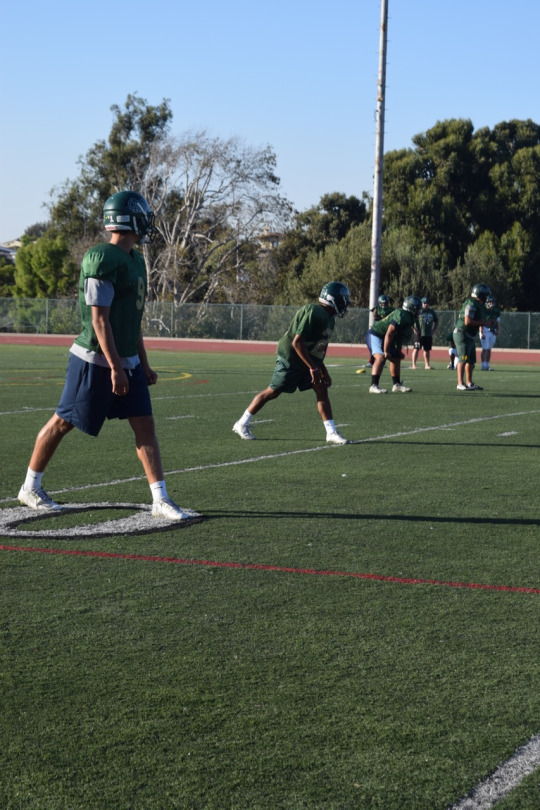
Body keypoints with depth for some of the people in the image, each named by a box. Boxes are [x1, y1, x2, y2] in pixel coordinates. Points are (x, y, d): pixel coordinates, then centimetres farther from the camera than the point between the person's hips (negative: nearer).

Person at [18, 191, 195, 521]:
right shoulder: (102, 259, -18)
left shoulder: (135, 260, 12)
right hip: (96, 361, -9)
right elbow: (99, 319, -21)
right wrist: (114, 367, -22)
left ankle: (161, 500, 3)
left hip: (128, 361, 9)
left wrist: (144, 365, 18)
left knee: (145, 425, 2)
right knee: (63, 422, 5)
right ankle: (30, 488, 20)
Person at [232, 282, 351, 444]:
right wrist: (313, 368, -25)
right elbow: (297, 343, -27)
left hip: (309, 361, 9)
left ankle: (331, 433, 0)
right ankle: (242, 424, 12)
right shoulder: (313, 313, -25)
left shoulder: (329, 318, 7)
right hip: (290, 359, -9)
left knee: (322, 390, -1)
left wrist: (324, 372, 14)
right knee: (272, 392, 0)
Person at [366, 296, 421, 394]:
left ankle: (397, 385, 26)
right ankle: (374, 386, -34)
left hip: (384, 338, 11)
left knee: (396, 359, 16)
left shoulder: (410, 318, 8)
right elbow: (389, 334, -28)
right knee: (381, 358, -27)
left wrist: (399, 351, 14)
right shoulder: (401, 315, -25)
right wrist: (386, 351, -25)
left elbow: (400, 337, 17)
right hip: (376, 335, -11)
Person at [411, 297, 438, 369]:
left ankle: (427, 365, 14)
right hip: (419, 334, -5)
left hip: (428, 334, 5)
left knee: (427, 350, 9)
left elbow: (436, 322, 21)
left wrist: (434, 330, 9)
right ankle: (413, 364, -2)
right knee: (416, 349, -4)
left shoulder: (432, 312, 10)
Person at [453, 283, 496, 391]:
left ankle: (469, 383, 19)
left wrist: (487, 323, 5)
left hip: (469, 336, 10)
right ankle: (460, 384, -10)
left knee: (471, 361, 13)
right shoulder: (471, 304, -18)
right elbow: (468, 322, -25)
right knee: (463, 359, -11)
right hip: (462, 334, -10)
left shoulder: (479, 305, 14)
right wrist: (484, 323, -19)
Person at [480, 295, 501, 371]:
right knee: (485, 349, -8)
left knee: (489, 349, 10)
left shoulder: (496, 311, 9)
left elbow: (498, 322, 15)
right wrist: (481, 333, -15)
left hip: (493, 332, 5)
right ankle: (484, 366, -7)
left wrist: (497, 330, 0)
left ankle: (488, 365, 14)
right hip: (485, 331, -5)